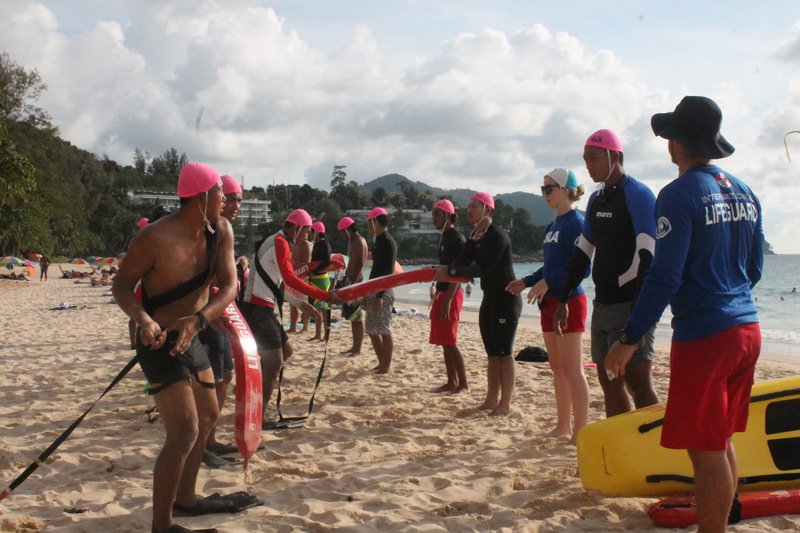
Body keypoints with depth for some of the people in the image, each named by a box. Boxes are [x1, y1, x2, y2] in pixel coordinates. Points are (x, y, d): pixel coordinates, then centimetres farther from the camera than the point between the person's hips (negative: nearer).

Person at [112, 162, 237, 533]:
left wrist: (197, 319, -30)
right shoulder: (157, 237, -23)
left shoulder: (220, 231, -5)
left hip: (192, 339, 8)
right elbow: (122, 284, -18)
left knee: (207, 417, 20)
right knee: (184, 432, -15)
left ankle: (185, 497, 39)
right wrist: (142, 319, -38)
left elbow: (228, 286, -12)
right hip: (160, 344, -8)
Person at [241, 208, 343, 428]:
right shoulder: (280, 243, -13)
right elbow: (291, 279, -24)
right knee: (274, 363, -8)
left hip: (264, 309, 10)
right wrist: (325, 296, -26)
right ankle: (259, 418, -3)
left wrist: (304, 305, 25)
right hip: (259, 309, -10)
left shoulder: (275, 242, 19)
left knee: (286, 351, 17)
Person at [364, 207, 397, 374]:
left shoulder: (388, 242, -14)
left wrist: (380, 296, -23)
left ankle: (386, 367, 1)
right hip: (374, 290, 10)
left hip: (383, 292, -10)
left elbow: (388, 271, -20)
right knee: (372, 329, 13)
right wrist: (367, 294, 21)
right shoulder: (380, 241, 16)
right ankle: (382, 364, 20)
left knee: (384, 330, -5)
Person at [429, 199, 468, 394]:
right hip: (441, 293, 9)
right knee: (444, 342, 10)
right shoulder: (444, 237, 15)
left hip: (451, 294, -9)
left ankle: (464, 384, -3)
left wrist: (447, 301, -23)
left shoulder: (456, 238, -13)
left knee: (450, 342, -8)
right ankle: (451, 382, 16)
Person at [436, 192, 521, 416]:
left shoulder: (498, 237, -18)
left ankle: (505, 403, 1)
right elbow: (462, 262, 4)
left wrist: (451, 270, -26)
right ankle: (492, 399, 20)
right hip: (490, 300, 9)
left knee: (504, 352, -5)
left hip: (506, 300, -9)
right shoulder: (474, 237, 10)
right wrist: (442, 271, -14)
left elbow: (483, 269, -26)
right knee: (492, 353, 13)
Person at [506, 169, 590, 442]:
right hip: (550, 302, 9)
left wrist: (547, 283, -23)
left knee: (572, 369, -7)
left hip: (569, 301, -9)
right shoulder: (552, 226, 15)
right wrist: (525, 282, 18)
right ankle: (563, 426, 23)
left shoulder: (575, 223, -12)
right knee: (557, 368, 13)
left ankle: (580, 432, -1)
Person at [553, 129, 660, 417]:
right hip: (603, 305, 8)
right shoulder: (596, 199, 16)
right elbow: (582, 252, 20)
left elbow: (647, 255, -17)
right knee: (609, 384, 9)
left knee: (638, 383, -10)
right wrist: (563, 301, 17)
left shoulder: (638, 195, -9)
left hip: (631, 305, -8)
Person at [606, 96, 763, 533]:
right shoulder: (744, 192, 11)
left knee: (706, 449, -1)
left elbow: (664, 278, -19)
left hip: (703, 336, -8)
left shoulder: (680, 194, -14)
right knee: (721, 442, 18)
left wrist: (629, 339, -14)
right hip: (747, 329, 8)